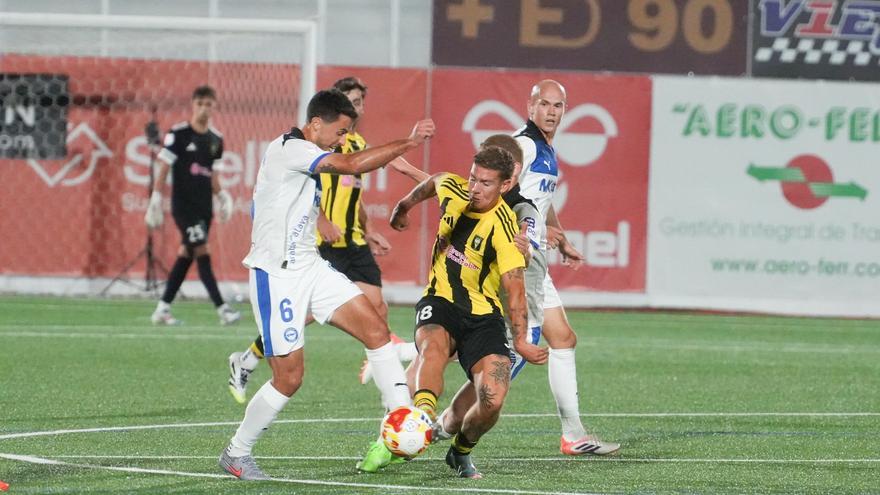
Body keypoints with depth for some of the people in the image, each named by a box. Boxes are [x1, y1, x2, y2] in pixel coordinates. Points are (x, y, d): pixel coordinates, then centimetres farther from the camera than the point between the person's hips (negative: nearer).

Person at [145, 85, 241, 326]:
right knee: (202, 252, -14)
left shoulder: (216, 139, 10)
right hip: (183, 205, -6)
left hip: (204, 207, 6)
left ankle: (163, 309, 17)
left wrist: (221, 194, 7)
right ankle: (222, 309, -20)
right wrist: (156, 200, -11)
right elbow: (163, 168, -6)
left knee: (186, 255, 8)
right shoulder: (178, 134, -8)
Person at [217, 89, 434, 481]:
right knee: (289, 377, -5)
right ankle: (236, 454, 11)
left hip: (309, 267, 9)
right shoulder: (289, 149, -17)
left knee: (375, 329, -4)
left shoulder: (304, 157, 14)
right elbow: (352, 165, -29)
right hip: (276, 275, -9)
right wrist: (409, 142, -25)